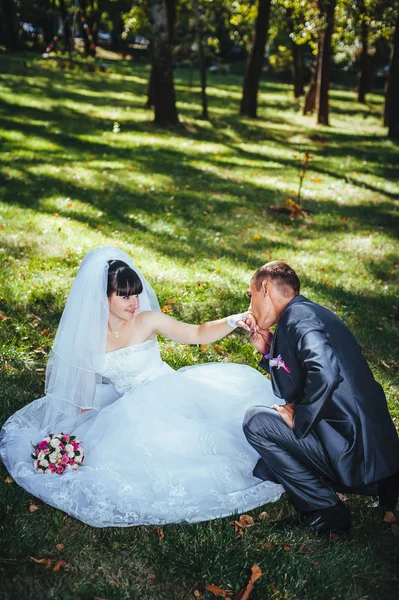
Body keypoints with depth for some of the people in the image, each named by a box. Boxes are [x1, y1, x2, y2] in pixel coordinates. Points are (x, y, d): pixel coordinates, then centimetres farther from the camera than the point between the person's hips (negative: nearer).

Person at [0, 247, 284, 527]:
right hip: (133, 411, 0)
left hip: (173, 395, 0)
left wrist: (234, 321, -19)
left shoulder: (148, 321, -9)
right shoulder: (88, 335, -4)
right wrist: (80, 430, 1)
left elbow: (199, 334, -4)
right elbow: (86, 391, 6)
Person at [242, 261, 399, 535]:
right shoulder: (307, 312, 15)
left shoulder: (299, 315, -15)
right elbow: (293, 394, 22)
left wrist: (298, 418, -21)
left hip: (352, 447, -10)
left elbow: (325, 373, -36)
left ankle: (324, 509, -2)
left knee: (256, 420, -10)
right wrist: (269, 351, 12)